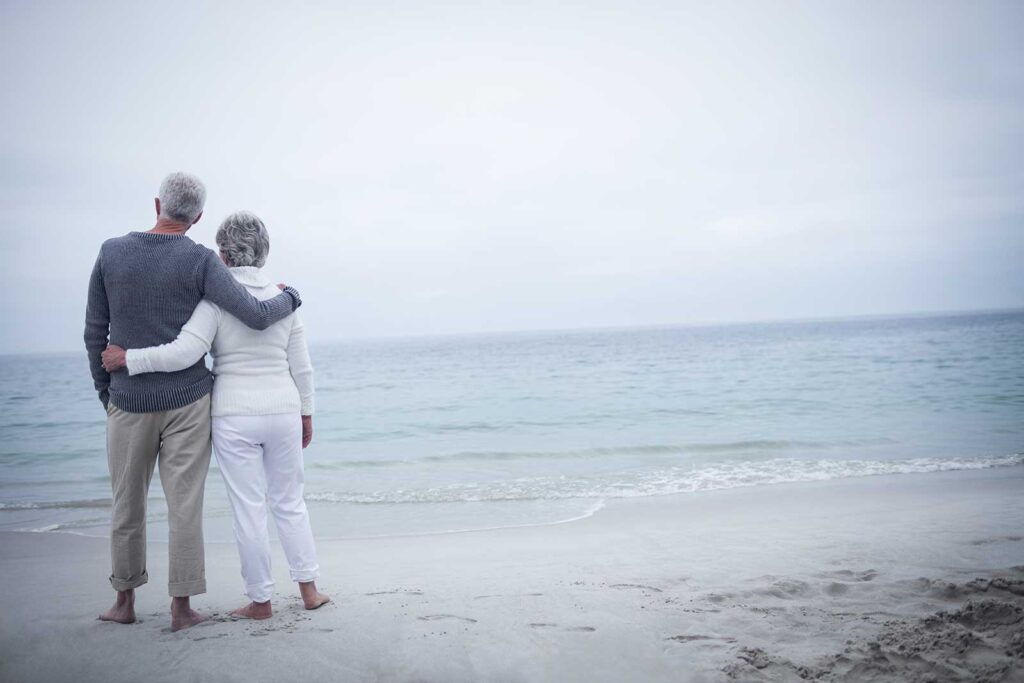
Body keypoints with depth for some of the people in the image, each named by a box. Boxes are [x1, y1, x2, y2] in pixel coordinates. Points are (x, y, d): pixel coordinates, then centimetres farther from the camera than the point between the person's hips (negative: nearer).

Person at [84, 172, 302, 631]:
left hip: (130, 402, 2)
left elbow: (95, 332, 3)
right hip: (187, 401, -2)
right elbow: (257, 317, -18)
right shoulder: (200, 262, -10)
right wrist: (289, 298, 5)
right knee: (185, 505, 4)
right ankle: (181, 606, 9)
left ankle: (125, 601, 26)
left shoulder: (110, 252, -2)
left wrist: (105, 393, 14)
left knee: (127, 503, 16)